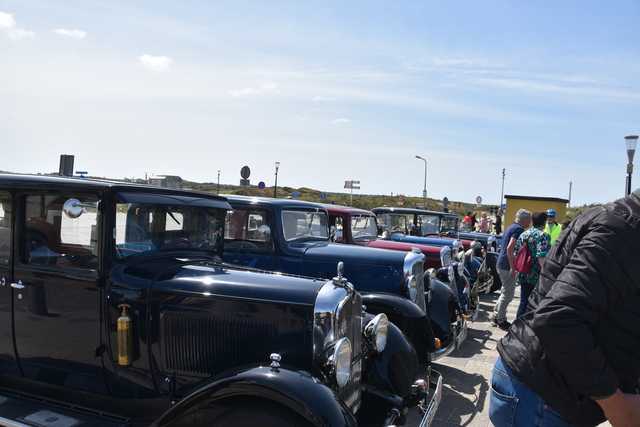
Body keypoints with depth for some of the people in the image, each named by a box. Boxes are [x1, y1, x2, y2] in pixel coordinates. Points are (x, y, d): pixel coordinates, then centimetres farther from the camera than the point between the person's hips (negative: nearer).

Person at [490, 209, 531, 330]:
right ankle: (501, 321, 8)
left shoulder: (510, 227, 15)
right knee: (507, 295, -1)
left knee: (504, 292, 19)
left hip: (501, 264, 10)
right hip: (507, 266, -10)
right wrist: (512, 268, -27)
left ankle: (495, 316, 25)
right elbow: (510, 248, -26)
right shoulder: (519, 229, -15)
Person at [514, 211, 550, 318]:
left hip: (523, 275, 6)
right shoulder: (543, 236, -12)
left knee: (523, 303, 13)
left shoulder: (523, 235, 10)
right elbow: (542, 258, -22)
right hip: (537, 277, -6)